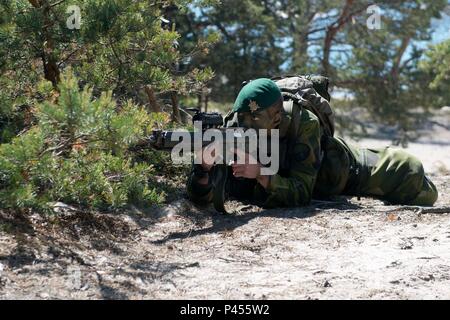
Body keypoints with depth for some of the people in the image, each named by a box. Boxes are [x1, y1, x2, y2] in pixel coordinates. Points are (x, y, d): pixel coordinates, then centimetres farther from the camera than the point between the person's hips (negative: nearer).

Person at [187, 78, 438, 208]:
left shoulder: (304, 123, -41)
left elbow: (302, 193, -43)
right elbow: (202, 197, -35)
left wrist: (261, 174, -57)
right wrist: (204, 166, -57)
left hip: (342, 171, -3)